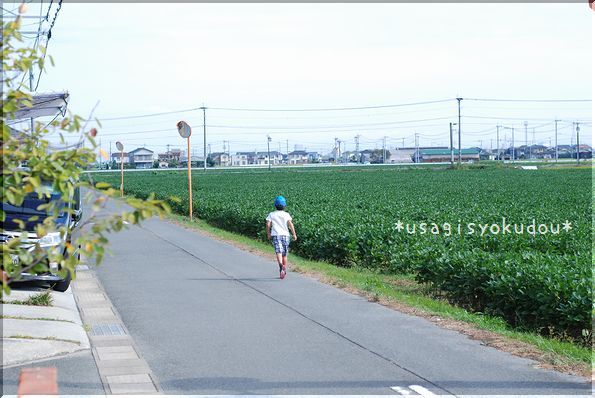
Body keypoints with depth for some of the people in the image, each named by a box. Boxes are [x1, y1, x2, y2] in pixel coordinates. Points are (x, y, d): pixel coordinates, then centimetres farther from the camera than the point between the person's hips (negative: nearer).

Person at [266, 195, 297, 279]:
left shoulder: (271, 214, 6)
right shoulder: (286, 214, 4)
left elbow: (268, 224, -2)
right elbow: (290, 224, -7)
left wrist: (268, 234, 10)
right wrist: (294, 234, -5)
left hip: (275, 235, -1)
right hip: (285, 235, 1)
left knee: (278, 251, -17)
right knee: (284, 254, 14)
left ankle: (281, 265, -43)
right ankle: (284, 270, 22)